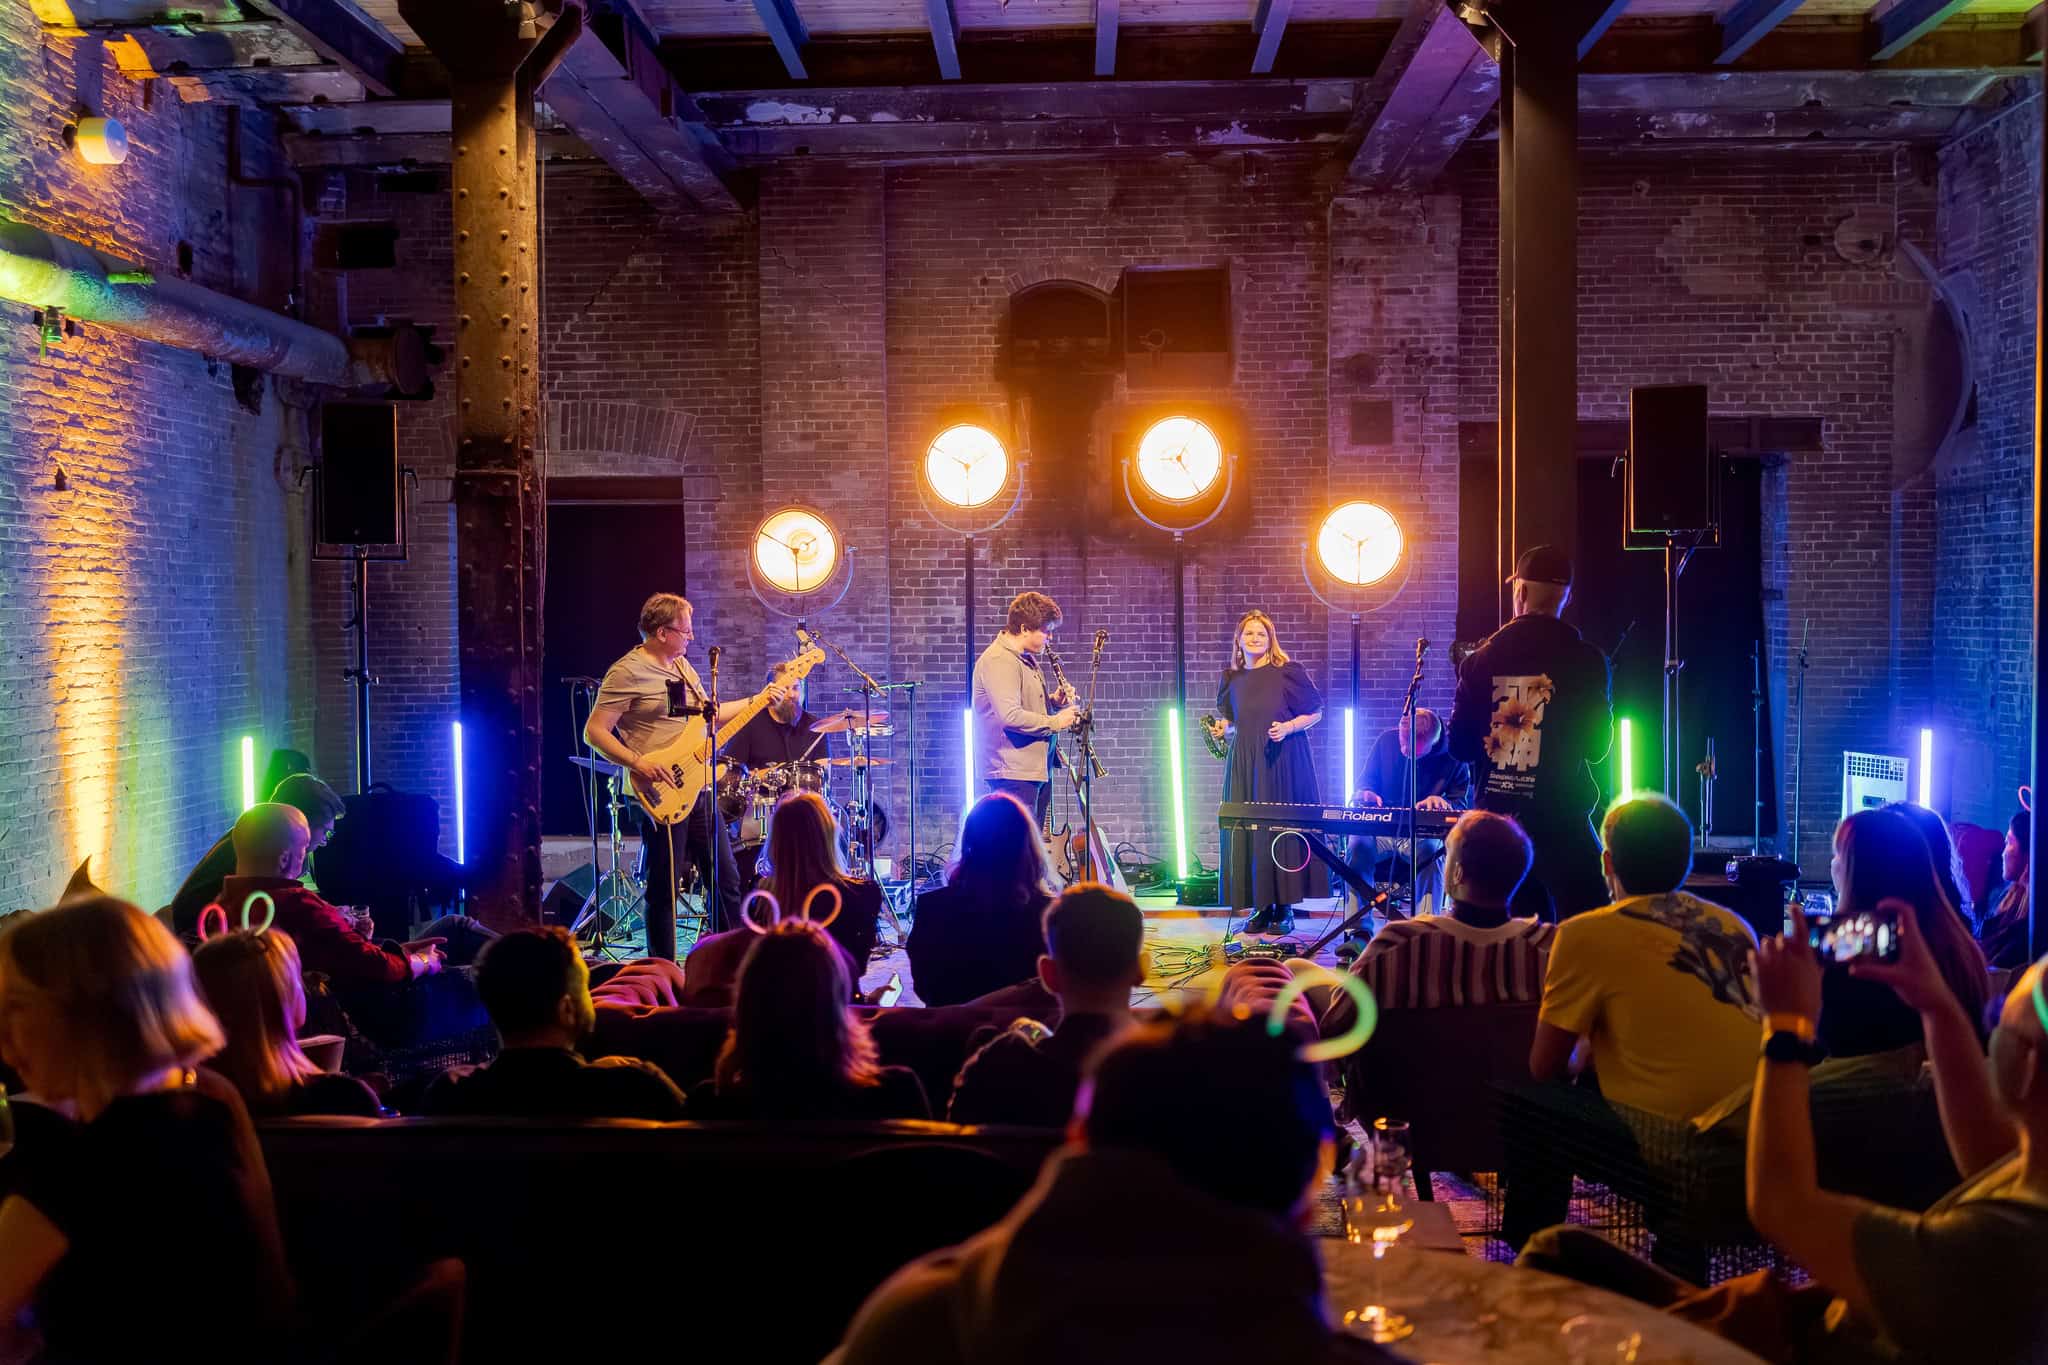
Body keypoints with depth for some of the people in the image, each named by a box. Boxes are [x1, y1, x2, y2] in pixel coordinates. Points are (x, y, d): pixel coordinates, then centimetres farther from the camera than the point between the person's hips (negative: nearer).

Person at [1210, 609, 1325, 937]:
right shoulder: (1233, 679, 12)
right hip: (1244, 764, 4)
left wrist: (1288, 727, -15)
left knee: (1282, 826, -6)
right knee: (1247, 831, 0)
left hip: (1283, 762, -4)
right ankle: (1261, 907, 6)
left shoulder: (1287, 672, -2)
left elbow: (1315, 713, 0)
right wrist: (1223, 729, 1)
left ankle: (1285, 907, 1)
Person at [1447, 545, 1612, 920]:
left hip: (1497, 818, 4)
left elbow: (1460, 746, 4)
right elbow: (1597, 746, -3)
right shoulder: (1584, 659, -7)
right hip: (1560, 819, -4)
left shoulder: (1481, 659, 1)